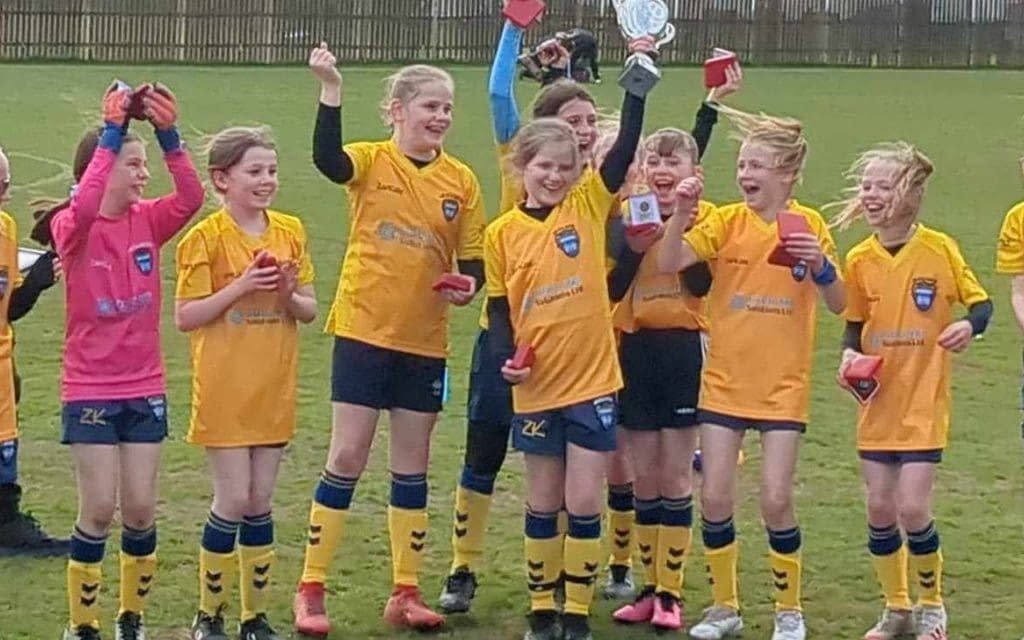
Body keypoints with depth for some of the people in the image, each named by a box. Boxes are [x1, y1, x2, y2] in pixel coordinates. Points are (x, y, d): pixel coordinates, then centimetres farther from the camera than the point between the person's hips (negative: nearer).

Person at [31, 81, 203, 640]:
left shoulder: (147, 221, 1)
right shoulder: (73, 228, -11)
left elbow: (190, 198, -19)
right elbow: (84, 207, -35)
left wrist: (168, 134, -30)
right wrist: (112, 131, -35)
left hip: (145, 389, 4)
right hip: (89, 391, -4)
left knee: (140, 509, 5)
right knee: (98, 510, -4)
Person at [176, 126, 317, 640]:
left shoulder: (290, 232, 6)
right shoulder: (207, 238, -8)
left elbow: (310, 310, 9)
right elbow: (185, 317, -10)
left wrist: (289, 294, -12)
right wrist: (240, 288, -20)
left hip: (273, 390, 4)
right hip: (224, 390, -4)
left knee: (260, 503, 8)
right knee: (233, 501, -4)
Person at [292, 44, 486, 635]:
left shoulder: (461, 181, 3)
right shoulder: (372, 162, -6)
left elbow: (473, 259, 9)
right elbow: (328, 158, -29)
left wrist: (468, 285, -13)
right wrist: (331, 90, -39)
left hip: (425, 341, 3)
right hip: (364, 331, -3)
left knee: (413, 466, 10)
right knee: (347, 458, -1)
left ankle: (406, 592, 19)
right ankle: (311, 590, 7)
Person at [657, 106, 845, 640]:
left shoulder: (809, 226, -3)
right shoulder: (728, 221, -2)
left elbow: (838, 305, -6)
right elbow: (668, 264, -13)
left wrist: (821, 266, -24)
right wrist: (681, 212, -26)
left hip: (782, 385, -2)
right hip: (724, 381, 2)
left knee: (775, 500, -5)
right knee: (715, 497, 0)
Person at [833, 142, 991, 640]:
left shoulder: (939, 249, -10)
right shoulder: (860, 259, 0)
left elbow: (981, 302, -2)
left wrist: (969, 325, -23)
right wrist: (850, 354, -10)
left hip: (924, 400, -4)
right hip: (878, 399, 4)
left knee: (912, 507, -9)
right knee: (880, 507, 5)